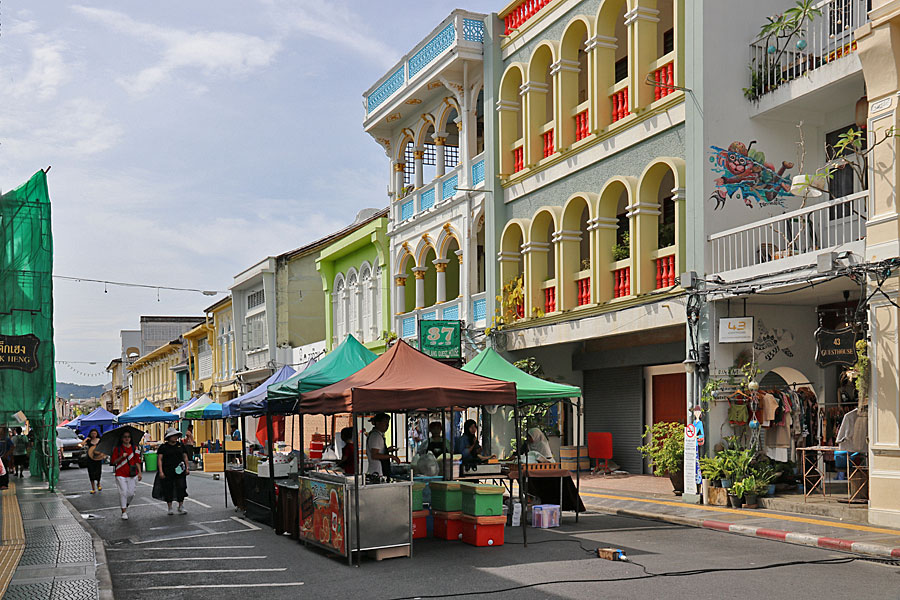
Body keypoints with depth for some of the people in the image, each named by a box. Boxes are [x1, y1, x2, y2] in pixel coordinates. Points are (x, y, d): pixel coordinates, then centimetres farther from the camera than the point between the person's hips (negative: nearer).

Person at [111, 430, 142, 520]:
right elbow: (113, 462, 0)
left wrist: (139, 473, 3)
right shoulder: (117, 449, 1)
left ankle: (126, 505, 29)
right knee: (123, 492, -8)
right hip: (121, 475, -2)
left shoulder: (134, 448, 7)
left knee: (131, 493, -1)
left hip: (132, 475, 2)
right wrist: (122, 457, -15)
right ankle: (124, 512, 3)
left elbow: (137, 461, 9)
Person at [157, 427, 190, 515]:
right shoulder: (163, 447, 0)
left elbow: (185, 457, 14)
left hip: (180, 471, 2)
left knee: (181, 488, -4)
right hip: (167, 472, -2)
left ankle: (181, 507, 4)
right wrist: (160, 471, -11)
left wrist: (187, 468, 7)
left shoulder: (181, 445, 9)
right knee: (168, 489, 3)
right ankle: (170, 508, 15)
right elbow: (159, 459, -3)